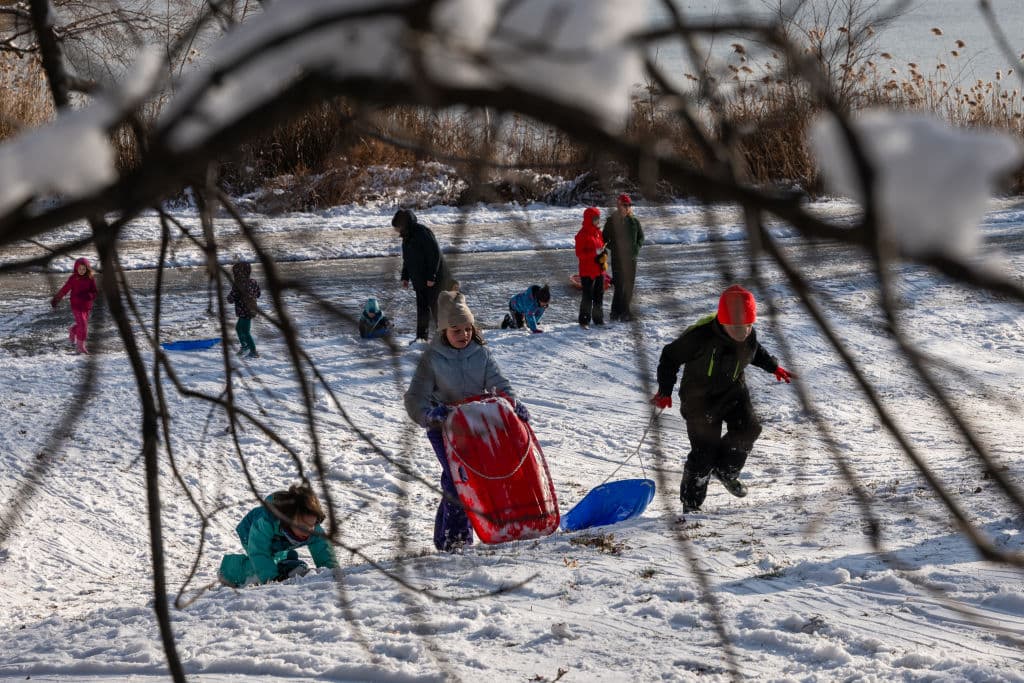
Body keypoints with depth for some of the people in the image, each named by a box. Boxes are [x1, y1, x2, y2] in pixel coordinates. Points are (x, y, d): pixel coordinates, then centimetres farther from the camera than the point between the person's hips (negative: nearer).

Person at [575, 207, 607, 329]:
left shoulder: (598, 232, 11)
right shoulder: (582, 234, -12)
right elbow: (579, 253, -16)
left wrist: (604, 255, -1)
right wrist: (595, 252, -24)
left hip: (599, 269, 7)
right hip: (587, 271, -7)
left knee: (599, 295, 12)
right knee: (587, 296, -5)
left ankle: (598, 319, 22)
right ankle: (584, 321, 1)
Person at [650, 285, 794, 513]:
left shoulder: (749, 335, -9)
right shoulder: (700, 336, -27)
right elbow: (670, 357, -14)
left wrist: (774, 367, 18)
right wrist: (665, 391, -14)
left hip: (733, 391, 5)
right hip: (701, 398, -5)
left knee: (748, 429, -17)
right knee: (704, 451, -6)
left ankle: (726, 471, 11)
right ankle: (691, 502, 13)